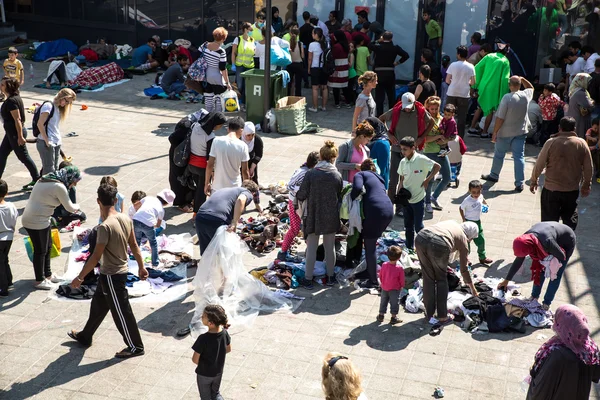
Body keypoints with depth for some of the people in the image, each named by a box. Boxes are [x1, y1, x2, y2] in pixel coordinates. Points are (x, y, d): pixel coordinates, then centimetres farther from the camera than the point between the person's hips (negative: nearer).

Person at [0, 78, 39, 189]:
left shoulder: (11, 101, -22)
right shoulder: (14, 98, 8)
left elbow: (17, 119, -25)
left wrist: (20, 137, -25)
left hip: (15, 133, -10)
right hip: (11, 132, 10)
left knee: (23, 156, 0)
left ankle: (37, 180, 10)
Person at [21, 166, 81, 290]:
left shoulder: (45, 179, 10)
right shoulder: (59, 187, -18)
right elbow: (69, 207, -9)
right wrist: (77, 207, 12)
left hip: (29, 219, 10)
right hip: (37, 222, -9)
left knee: (47, 247, 21)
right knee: (40, 251, 6)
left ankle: (47, 274, 37)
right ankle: (39, 281, 21)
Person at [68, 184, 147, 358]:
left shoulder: (105, 226, -27)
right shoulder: (126, 218, -4)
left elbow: (96, 256, -24)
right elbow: (134, 245, 6)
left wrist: (80, 277, -14)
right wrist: (141, 266, 17)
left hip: (112, 276, -9)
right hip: (120, 271, 9)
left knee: (121, 312, 7)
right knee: (98, 306, 24)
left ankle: (135, 347, 21)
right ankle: (85, 337, 42)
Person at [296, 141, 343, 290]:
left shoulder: (311, 174, -15)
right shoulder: (337, 176, -8)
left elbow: (301, 196, -10)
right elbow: (339, 198, 1)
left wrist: (297, 195, 12)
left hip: (313, 217, -2)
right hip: (331, 218, 2)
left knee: (311, 248, 11)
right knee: (330, 247, 17)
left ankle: (308, 279, 18)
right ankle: (330, 276, 30)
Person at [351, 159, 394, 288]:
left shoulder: (360, 174, 10)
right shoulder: (379, 178, 31)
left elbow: (358, 188, -11)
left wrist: (350, 200, 5)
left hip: (375, 212, -7)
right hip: (389, 211, 7)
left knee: (370, 247, 3)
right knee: (371, 244, 25)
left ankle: (373, 281, 6)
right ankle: (369, 271, 35)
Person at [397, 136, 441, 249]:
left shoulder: (421, 159, -15)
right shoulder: (403, 162, 2)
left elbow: (437, 166, -10)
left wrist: (427, 180, -11)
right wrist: (398, 193, 1)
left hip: (418, 198, -5)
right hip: (406, 198, 5)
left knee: (418, 226, 1)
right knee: (408, 226, 13)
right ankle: (409, 248, 25)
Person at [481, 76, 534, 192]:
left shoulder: (507, 97, -19)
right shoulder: (526, 95, -4)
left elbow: (500, 118, -17)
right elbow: (531, 88, 24)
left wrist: (495, 132, -9)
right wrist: (523, 79, 15)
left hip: (505, 133, -4)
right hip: (520, 132, 4)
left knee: (499, 155, 15)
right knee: (519, 156, 3)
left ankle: (494, 175, 33)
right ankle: (519, 183, -1)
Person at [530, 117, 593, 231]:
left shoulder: (551, 143, -11)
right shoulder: (582, 144, -5)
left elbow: (539, 164, -7)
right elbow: (589, 168, 1)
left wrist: (533, 181, 8)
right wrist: (586, 186, 15)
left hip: (551, 189, -2)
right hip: (573, 190, 2)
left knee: (550, 219, 8)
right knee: (570, 218, 18)